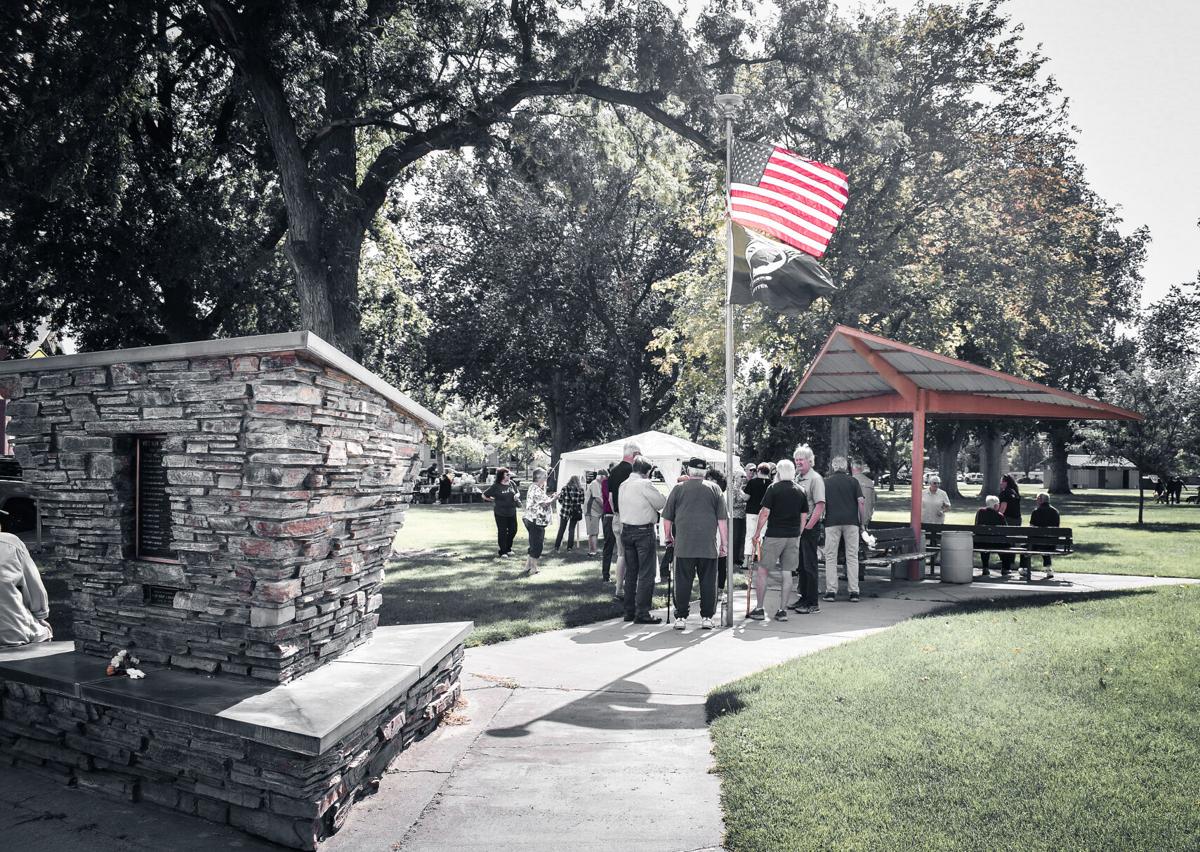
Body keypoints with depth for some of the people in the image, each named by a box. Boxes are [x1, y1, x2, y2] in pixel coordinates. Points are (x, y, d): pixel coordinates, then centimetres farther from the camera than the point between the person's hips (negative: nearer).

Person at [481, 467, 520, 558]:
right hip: (500, 513, -5)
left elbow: (518, 492, 17)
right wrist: (493, 500, -1)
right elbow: (484, 495, -7)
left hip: (512, 512, 5)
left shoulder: (512, 483, 1)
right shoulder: (496, 486, -12)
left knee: (513, 530, 11)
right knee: (502, 532, 3)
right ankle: (503, 552, 16)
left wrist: (517, 496, -5)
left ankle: (508, 548, 31)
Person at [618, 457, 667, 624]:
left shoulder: (623, 485, 10)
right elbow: (662, 503, -9)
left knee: (630, 572, 13)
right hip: (644, 531, -7)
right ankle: (642, 613, -4)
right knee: (646, 574, -3)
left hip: (626, 530, 7)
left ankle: (629, 612, 17)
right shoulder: (645, 484, -13)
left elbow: (621, 508, 11)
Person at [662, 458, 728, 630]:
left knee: (683, 582, 5)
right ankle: (707, 617, 11)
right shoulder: (714, 488, 6)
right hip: (709, 545, 1)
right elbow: (722, 519, 4)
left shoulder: (678, 488, 4)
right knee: (708, 582, 8)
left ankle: (681, 617, 7)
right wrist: (724, 543, 9)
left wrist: (668, 536, 23)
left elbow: (667, 517, 7)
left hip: (684, 545, -1)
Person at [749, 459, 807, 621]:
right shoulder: (800, 491, 8)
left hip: (774, 535, -4)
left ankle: (759, 609, 5)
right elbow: (804, 517, 11)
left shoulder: (774, 488, -6)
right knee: (786, 573, 8)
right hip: (793, 536, 5)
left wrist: (756, 533, -1)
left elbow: (765, 513, -9)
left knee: (762, 571, 4)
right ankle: (782, 611, 9)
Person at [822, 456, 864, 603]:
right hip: (851, 521, 0)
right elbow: (861, 502, -1)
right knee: (852, 557, 5)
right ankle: (854, 592, 2)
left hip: (832, 521, 0)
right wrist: (862, 523, 5)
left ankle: (831, 591, 2)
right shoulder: (853, 481, 5)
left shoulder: (826, 482, 6)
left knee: (830, 557, 5)